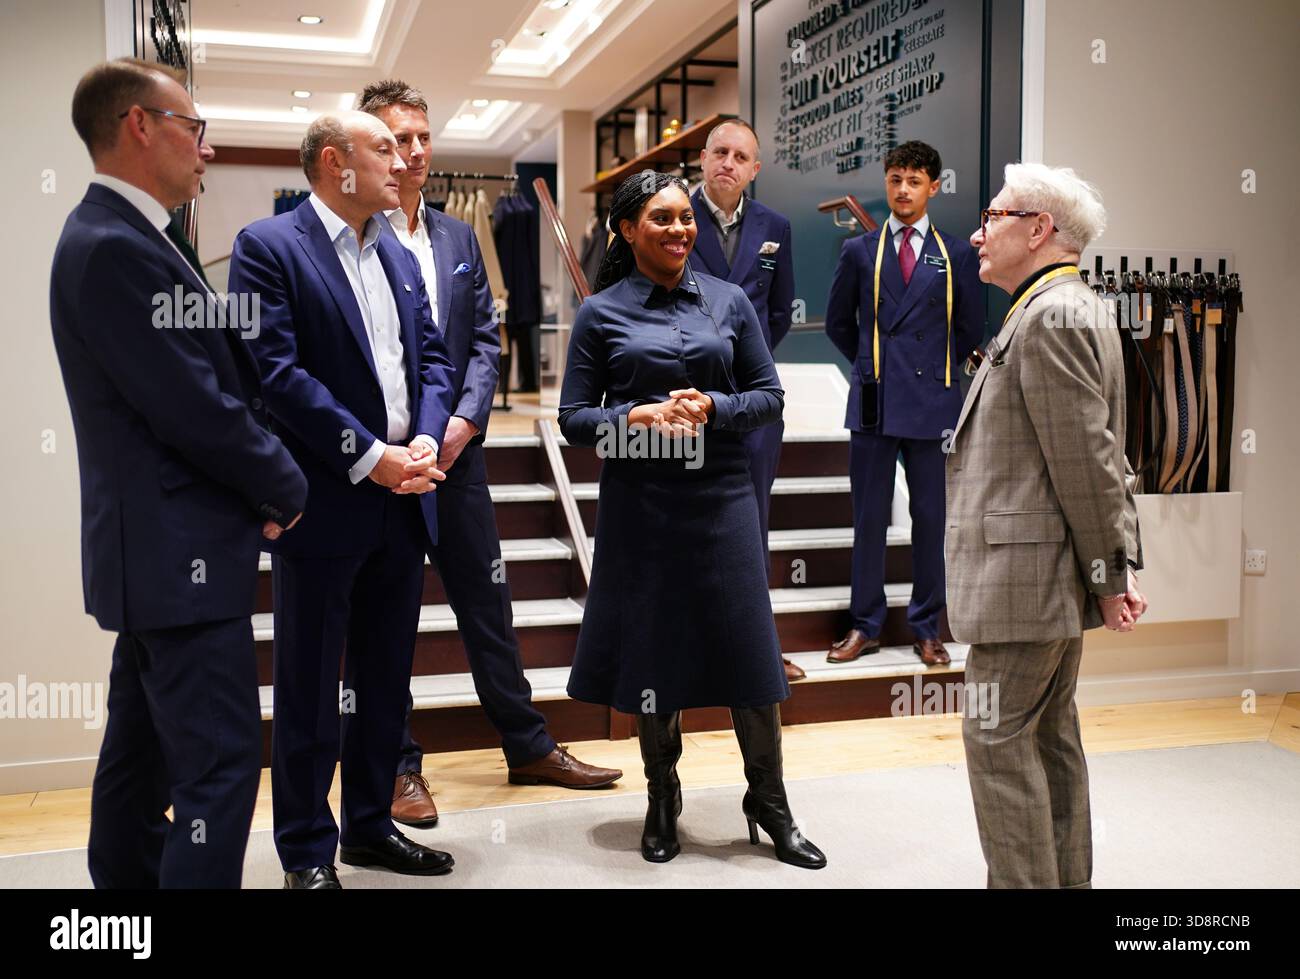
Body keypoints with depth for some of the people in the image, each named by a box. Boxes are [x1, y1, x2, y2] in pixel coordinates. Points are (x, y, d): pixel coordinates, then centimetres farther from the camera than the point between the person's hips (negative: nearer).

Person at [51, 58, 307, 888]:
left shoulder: (128, 236, 13)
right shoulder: (112, 246, -19)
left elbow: (220, 379, 14)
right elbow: (195, 409, -21)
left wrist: (263, 475, 5)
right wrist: (285, 486, -7)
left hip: (158, 546, 11)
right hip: (180, 550, -11)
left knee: (144, 751, 20)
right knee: (220, 760, -6)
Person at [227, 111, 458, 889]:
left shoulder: (401, 258, 16)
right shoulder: (269, 247, -6)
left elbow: (433, 357, 13)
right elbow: (276, 369, -15)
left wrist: (426, 440, -6)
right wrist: (370, 458, -17)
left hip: (403, 501, 7)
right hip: (324, 503, -7)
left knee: (387, 679, 15)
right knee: (310, 688, 4)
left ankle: (370, 825, 29)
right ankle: (307, 850, 18)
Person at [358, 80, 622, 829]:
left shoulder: (458, 237, 11)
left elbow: (485, 338, 9)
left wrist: (464, 419, -6)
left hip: (455, 449, 5)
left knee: (486, 600, 12)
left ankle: (529, 746, 24)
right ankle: (401, 764, 21)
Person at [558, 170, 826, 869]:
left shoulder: (728, 301, 6)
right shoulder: (602, 312, 1)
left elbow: (768, 396, 7)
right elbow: (573, 418, 1)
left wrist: (714, 408, -12)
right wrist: (637, 417, -16)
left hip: (721, 496, 1)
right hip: (639, 503, -1)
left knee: (749, 649, 3)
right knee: (652, 650, 9)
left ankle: (769, 805, 21)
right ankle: (662, 801, 29)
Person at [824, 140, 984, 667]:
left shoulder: (956, 253, 6)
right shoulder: (859, 250, 8)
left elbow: (970, 326, 13)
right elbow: (838, 321, 16)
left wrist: (936, 368, 10)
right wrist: (873, 364, 12)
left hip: (930, 402, 0)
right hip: (873, 402, 1)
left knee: (930, 517, 5)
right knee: (869, 516, 5)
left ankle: (926, 629, 16)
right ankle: (865, 625, 15)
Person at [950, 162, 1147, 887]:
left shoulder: (1050, 315, -16)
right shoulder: (1078, 310, 17)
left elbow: (1087, 460, -18)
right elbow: (1106, 456, 16)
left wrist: (1109, 574, -11)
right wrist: (1122, 566, 14)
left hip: (1024, 571, -11)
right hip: (1052, 577, 11)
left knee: (999, 740, -4)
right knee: (1051, 738, 17)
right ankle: (1066, 880, 28)